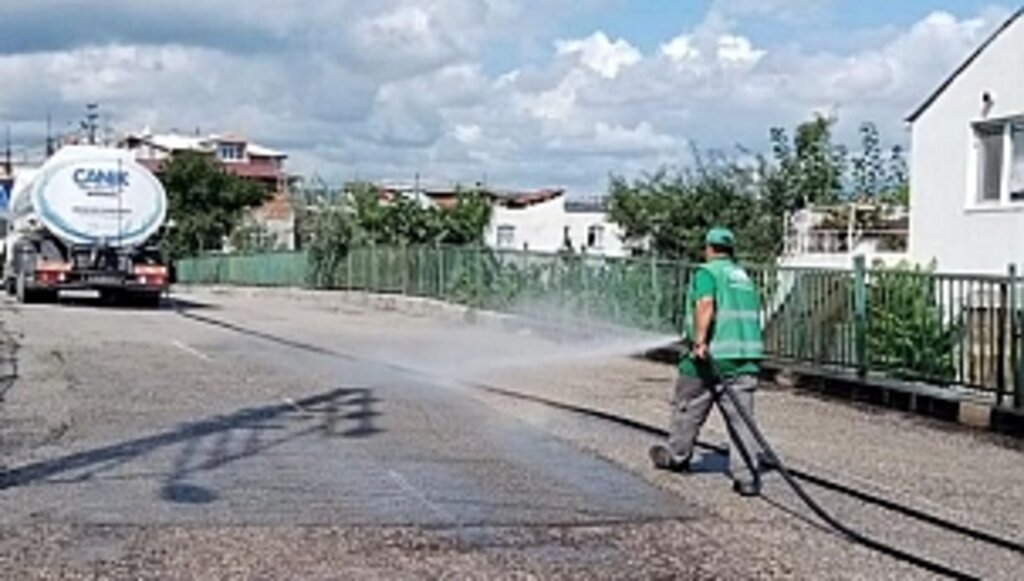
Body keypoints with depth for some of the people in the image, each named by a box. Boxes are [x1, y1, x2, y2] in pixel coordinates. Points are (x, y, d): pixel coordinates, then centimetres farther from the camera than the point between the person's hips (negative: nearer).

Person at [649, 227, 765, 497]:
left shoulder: (706, 272, -4)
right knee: (741, 416, 1)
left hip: (711, 356, -5)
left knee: (688, 408, 15)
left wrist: (700, 340, -29)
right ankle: (747, 476, -6)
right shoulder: (745, 278, 19)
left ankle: (676, 456, 34)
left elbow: (705, 304, -22)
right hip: (745, 358, 6)